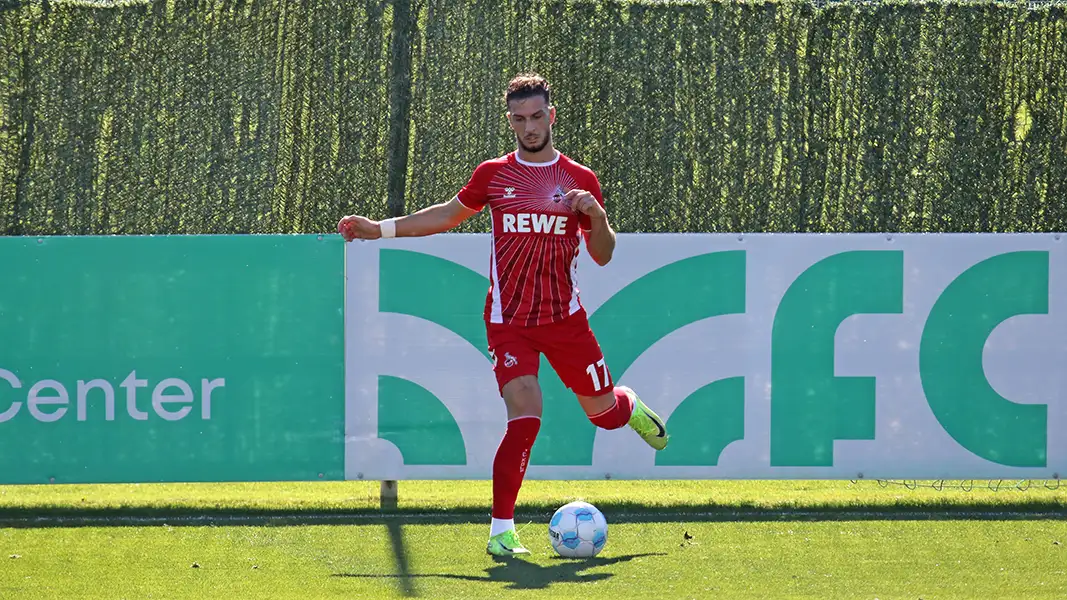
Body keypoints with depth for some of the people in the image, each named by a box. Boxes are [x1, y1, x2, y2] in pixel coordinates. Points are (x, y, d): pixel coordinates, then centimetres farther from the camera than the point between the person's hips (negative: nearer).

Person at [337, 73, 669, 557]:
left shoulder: (580, 180, 1)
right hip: (508, 322, -1)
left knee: (604, 412, 11)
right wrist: (379, 229, 16)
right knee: (524, 418, -19)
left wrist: (597, 215, -17)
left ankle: (630, 407, 51)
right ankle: (501, 531, -13)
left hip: (564, 317, 1)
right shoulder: (493, 175, 3)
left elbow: (602, 255, 4)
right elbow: (449, 214, 20)